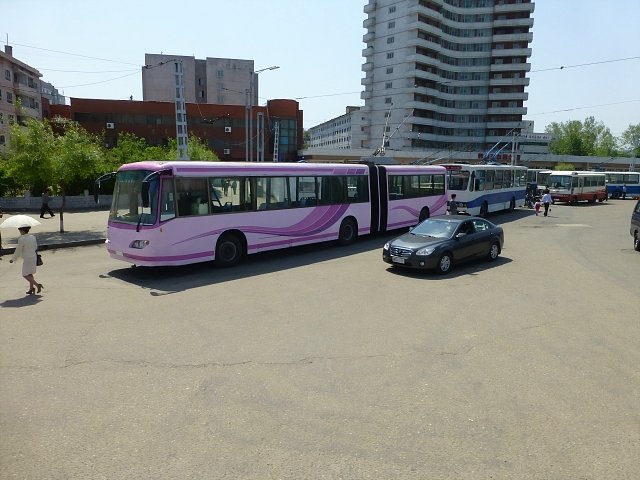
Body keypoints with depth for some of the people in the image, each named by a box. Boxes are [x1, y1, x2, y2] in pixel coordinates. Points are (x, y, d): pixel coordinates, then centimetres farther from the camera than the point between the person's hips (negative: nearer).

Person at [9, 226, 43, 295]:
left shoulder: (21, 239, -16)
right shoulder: (33, 237, 4)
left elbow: (18, 251, -10)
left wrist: (13, 259, 2)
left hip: (27, 259, -8)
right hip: (34, 257, 8)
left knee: (26, 275, -3)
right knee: (30, 273, 16)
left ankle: (37, 285, -17)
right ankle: (31, 288, 16)